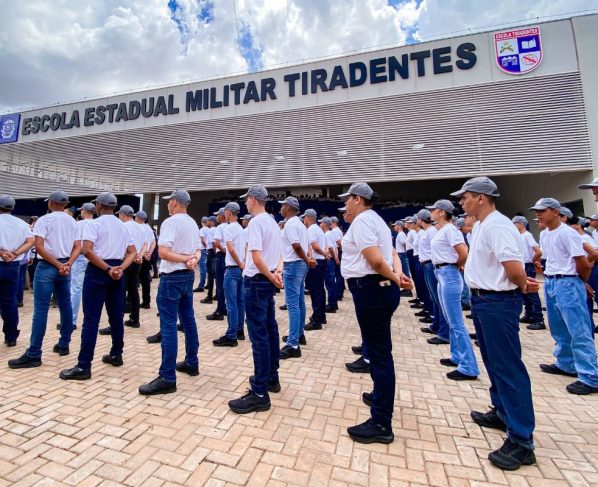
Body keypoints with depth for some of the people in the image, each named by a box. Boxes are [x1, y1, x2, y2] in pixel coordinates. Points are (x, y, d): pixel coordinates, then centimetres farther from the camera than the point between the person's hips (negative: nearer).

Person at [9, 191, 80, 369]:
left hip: (47, 267, -5)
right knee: (65, 306, 11)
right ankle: (64, 345, 20)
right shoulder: (72, 222, 11)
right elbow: (78, 247, 3)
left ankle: (33, 355, -2)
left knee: (41, 310, -5)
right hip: (64, 266, 6)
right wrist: (67, 264, -8)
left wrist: (58, 265, -12)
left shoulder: (44, 220, -6)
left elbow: (39, 247, -15)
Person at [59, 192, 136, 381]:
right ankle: (116, 355, 25)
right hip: (116, 271, 6)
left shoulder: (94, 224, -7)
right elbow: (132, 253, 5)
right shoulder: (123, 226, 11)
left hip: (98, 271, -6)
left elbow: (87, 251, -20)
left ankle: (83, 367, 1)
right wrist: (119, 268, -7)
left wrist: (107, 269, -17)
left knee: (91, 319, -4)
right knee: (116, 316, 13)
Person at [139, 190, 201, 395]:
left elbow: (163, 252, -23)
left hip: (172, 277, -9)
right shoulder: (193, 224, 13)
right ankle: (191, 363, 27)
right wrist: (193, 260, -9)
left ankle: (167, 378, -2)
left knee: (168, 326, -6)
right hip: (188, 275, 9)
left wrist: (186, 259, -14)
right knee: (188, 320, 15)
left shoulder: (170, 222, -14)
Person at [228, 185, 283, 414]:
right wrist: (275, 274, 3)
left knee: (258, 335, -6)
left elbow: (257, 258, -23)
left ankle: (260, 393, 2)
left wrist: (272, 278, -12)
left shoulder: (255, 222, -14)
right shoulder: (273, 222, 14)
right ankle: (271, 378, 29)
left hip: (257, 281, -10)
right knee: (270, 329, 15)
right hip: (268, 280, 10)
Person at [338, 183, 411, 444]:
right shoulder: (375, 219, 19)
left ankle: (381, 424, 9)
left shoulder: (361, 220, -13)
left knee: (379, 352, -4)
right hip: (379, 289, 11)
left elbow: (375, 259, -23)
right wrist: (398, 274, -2)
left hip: (371, 289, -11)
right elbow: (392, 254, 14)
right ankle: (381, 396, 44)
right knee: (379, 349, 24)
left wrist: (393, 279, -8)